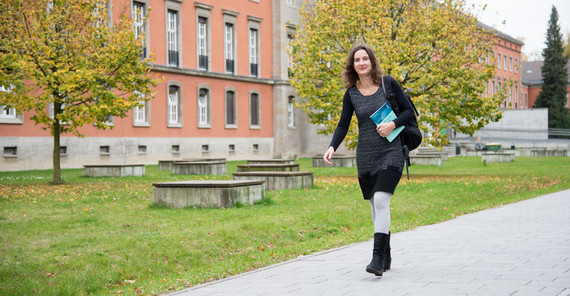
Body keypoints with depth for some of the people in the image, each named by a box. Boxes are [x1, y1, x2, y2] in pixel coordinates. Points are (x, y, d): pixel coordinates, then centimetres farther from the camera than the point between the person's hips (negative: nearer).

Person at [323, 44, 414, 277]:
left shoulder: (388, 84, -2)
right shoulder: (351, 94, 4)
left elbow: (408, 111, 2)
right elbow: (343, 126, 5)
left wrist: (393, 124, -16)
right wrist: (332, 147, -11)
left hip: (390, 153, -3)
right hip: (365, 156, 4)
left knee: (381, 200, -19)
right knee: (376, 206, 9)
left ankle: (378, 257, -21)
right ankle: (386, 257, 21)